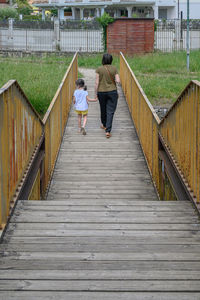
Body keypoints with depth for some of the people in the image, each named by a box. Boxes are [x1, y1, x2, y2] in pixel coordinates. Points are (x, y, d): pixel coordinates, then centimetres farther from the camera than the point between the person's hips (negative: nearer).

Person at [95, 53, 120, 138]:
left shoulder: (99, 69, -7)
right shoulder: (114, 69, -5)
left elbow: (97, 82, -7)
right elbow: (118, 81, -8)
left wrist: (96, 93, 1)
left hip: (101, 92, 1)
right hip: (112, 92, -1)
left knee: (103, 109, 21)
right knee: (110, 111, 0)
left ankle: (104, 125, 43)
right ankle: (108, 131, -9)